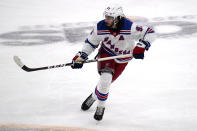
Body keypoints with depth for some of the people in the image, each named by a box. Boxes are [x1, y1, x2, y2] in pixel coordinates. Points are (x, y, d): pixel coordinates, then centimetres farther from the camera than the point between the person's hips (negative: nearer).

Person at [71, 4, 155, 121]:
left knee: (107, 82, 2)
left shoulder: (129, 28, -32)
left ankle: (94, 97, 31)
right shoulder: (100, 28, -24)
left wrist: (141, 47, -35)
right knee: (106, 78, -21)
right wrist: (81, 57, -15)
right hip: (106, 53, 0)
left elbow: (149, 32, -25)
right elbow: (90, 43, -7)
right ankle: (101, 105, -1)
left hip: (123, 57, 0)